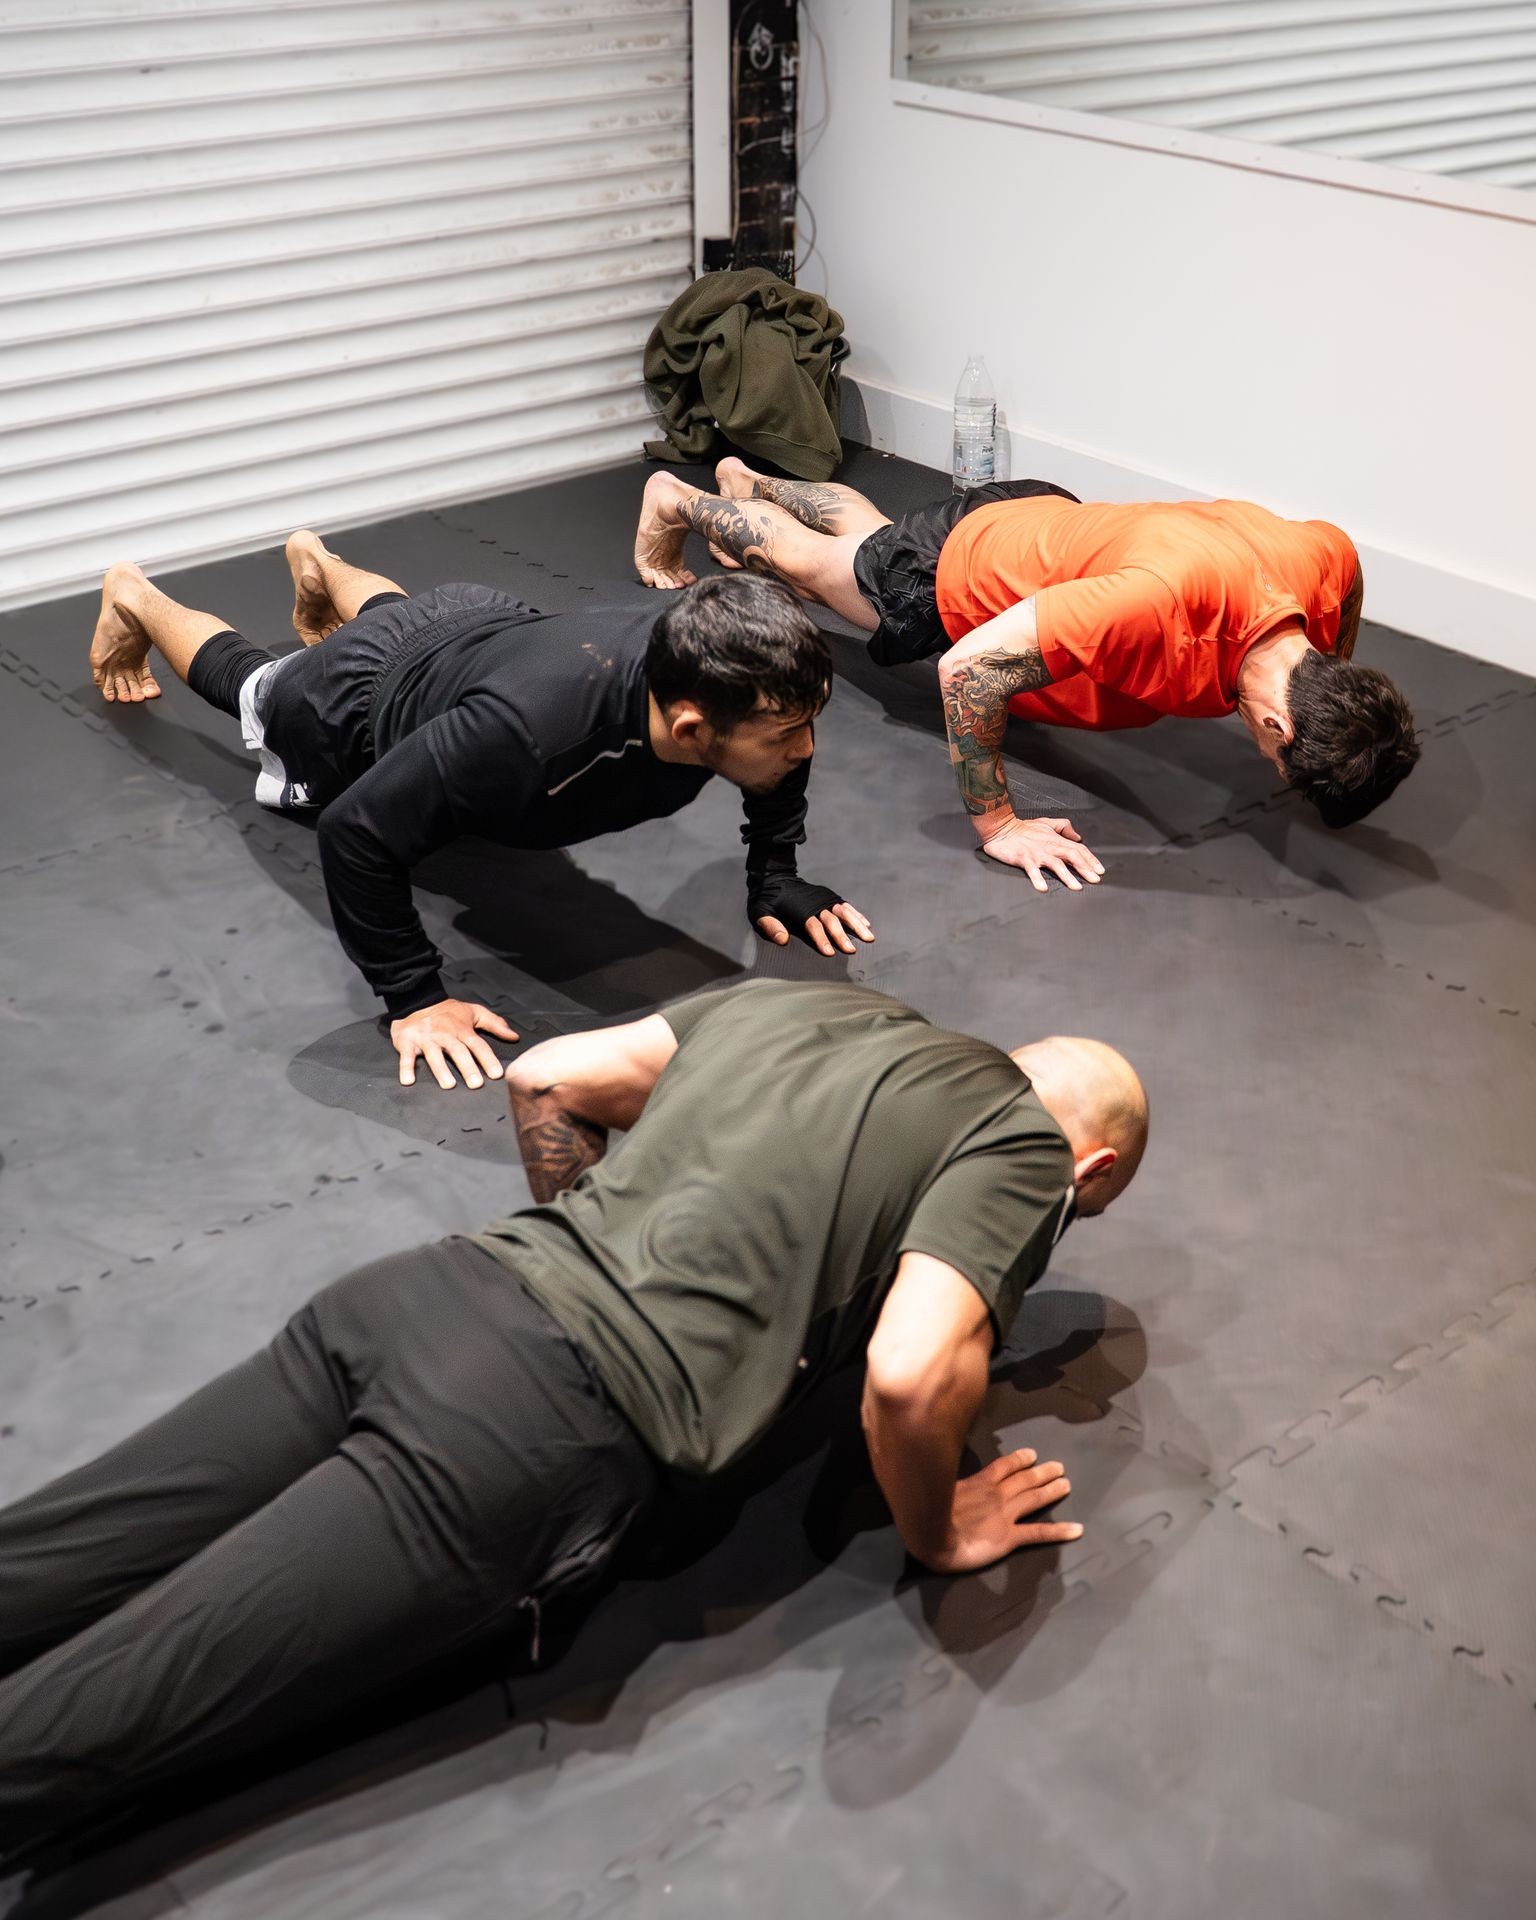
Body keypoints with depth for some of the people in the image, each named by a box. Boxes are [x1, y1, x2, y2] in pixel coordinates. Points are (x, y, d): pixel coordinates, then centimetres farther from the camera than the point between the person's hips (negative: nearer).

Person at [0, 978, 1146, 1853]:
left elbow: (547, 1080, 23)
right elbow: (910, 1374, -14)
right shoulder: (1023, 1144, 3)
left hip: (432, 1290, 7)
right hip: (548, 1430, -7)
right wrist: (937, 1534, 6)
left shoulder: (796, 1000, 23)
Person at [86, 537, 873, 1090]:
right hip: (347, 703, -3)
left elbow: (784, 745, -10)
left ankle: (318, 563, 68)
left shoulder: (730, 677, -37)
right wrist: (414, 997, -40)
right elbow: (356, 832, -41)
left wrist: (775, 876, -18)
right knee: (246, 679, 32)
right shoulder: (524, 733, -54)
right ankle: (134, 599, 60)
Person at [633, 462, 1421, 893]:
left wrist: (1333, 707, -1)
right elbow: (968, 669, -44)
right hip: (958, 571, -6)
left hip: (1046, 522, 6)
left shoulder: (1327, 559, -31)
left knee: (870, 534, 35)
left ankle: (749, 484, 62)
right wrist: (996, 825, -38)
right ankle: (678, 500, 52)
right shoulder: (1167, 600, -51)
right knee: (808, 559, 25)